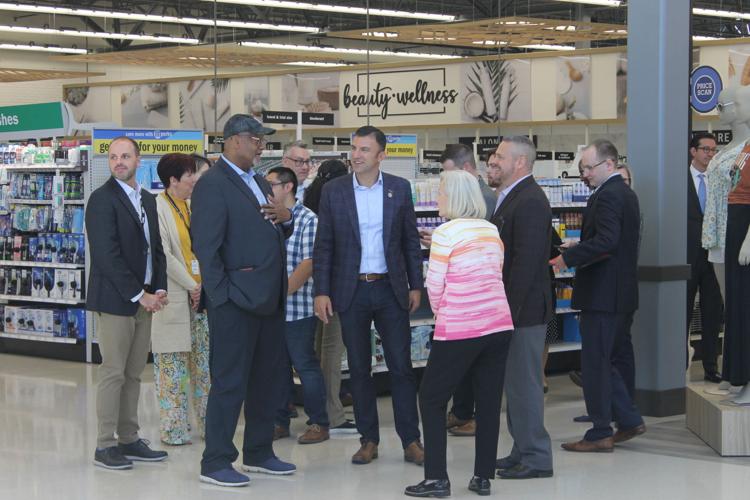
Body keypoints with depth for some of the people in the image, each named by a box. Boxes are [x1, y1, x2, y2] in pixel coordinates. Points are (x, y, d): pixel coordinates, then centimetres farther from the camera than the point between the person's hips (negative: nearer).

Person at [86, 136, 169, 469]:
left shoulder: (147, 200, 15)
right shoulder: (102, 199, -10)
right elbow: (107, 256, -16)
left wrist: (158, 290, 2)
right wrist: (139, 295, -16)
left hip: (143, 300, 7)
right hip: (114, 301, -7)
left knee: (133, 374, 11)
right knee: (113, 373, -5)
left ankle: (129, 440, 17)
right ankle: (105, 446, 1)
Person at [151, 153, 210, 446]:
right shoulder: (158, 208, -8)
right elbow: (163, 256, -14)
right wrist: (191, 286, -12)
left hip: (201, 294, 7)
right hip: (174, 297, -7)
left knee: (204, 365, 9)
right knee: (173, 366, -2)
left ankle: (208, 424, 16)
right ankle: (173, 429, 4)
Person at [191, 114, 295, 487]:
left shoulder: (259, 183, 17)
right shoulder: (213, 184, -11)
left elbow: (276, 235, 23)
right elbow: (206, 246, -16)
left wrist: (286, 217, 1)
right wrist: (221, 295, -18)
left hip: (269, 299, 9)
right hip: (236, 301, -9)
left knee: (267, 379, 14)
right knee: (230, 382, -4)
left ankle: (258, 453, 25)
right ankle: (215, 462, 4)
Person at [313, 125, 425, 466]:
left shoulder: (399, 189, 2)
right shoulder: (333, 191, 0)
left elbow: (411, 240, 7)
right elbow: (323, 245, 1)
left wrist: (416, 285, 3)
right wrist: (321, 291, -4)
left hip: (390, 289, 0)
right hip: (352, 291, 0)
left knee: (401, 366, 1)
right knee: (358, 368, 6)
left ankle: (411, 441, 7)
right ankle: (369, 440, 15)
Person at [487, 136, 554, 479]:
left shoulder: (530, 202, -18)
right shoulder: (512, 197, 14)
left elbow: (525, 263, -23)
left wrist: (509, 310, -22)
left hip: (524, 309, -10)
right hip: (513, 309, 10)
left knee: (524, 383, -4)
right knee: (516, 382, 16)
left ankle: (535, 458, 3)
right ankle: (524, 451, 26)